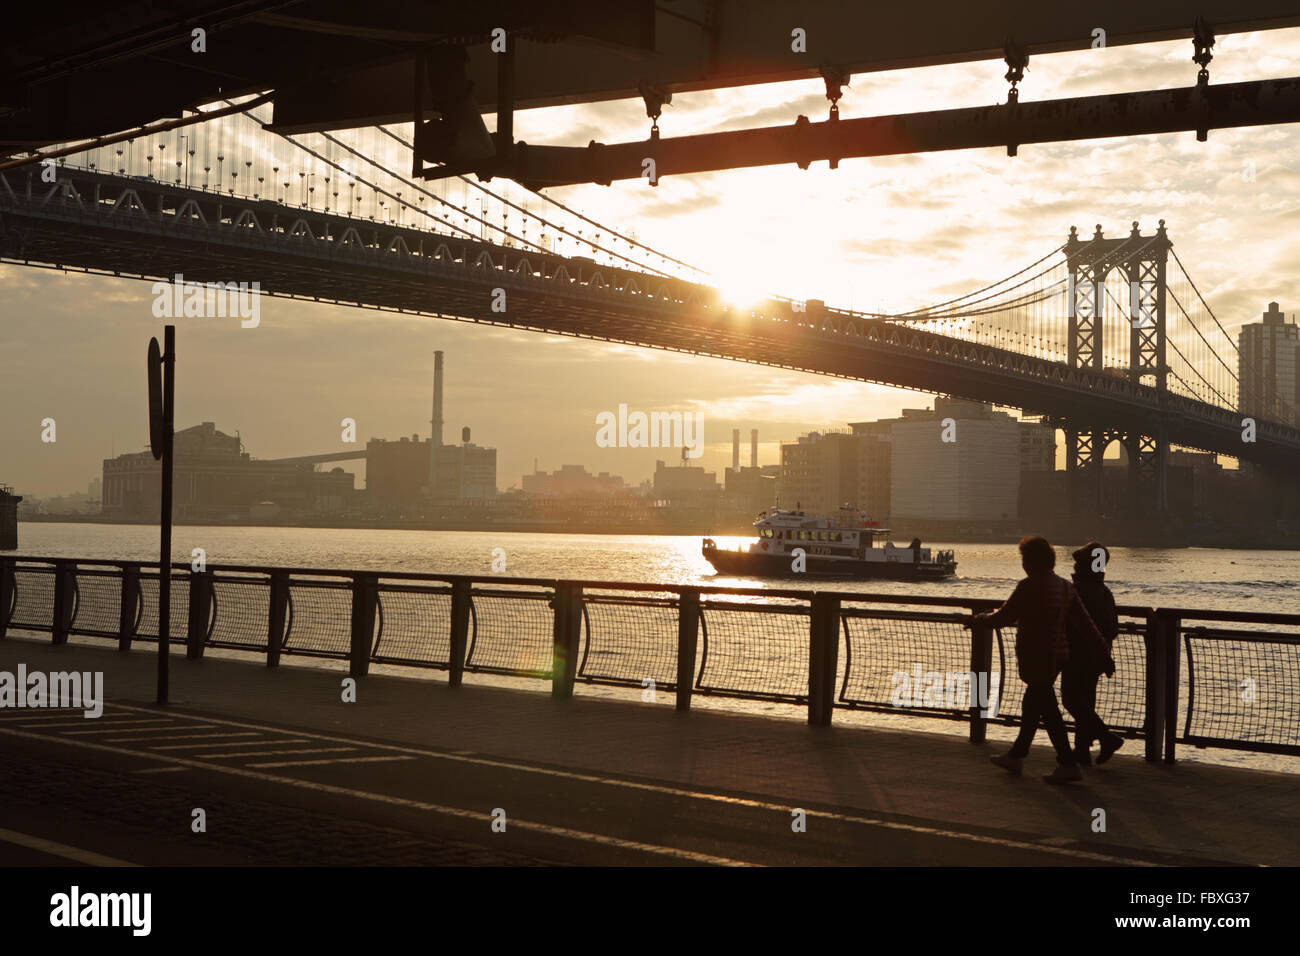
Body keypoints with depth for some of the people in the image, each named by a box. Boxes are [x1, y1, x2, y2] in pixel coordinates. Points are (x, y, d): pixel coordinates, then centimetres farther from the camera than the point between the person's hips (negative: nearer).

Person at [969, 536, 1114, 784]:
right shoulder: (1065, 587, 7)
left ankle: (1068, 765, -4)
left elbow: (1003, 618, -13)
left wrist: (979, 619, 5)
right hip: (1058, 654, 9)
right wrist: (1104, 654, 9)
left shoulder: (1029, 586, -17)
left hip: (1035, 657, -9)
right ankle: (1016, 756, 33)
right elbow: (1086, 624, 7)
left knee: (1048, 709, -4)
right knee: (1031, 705, 20)